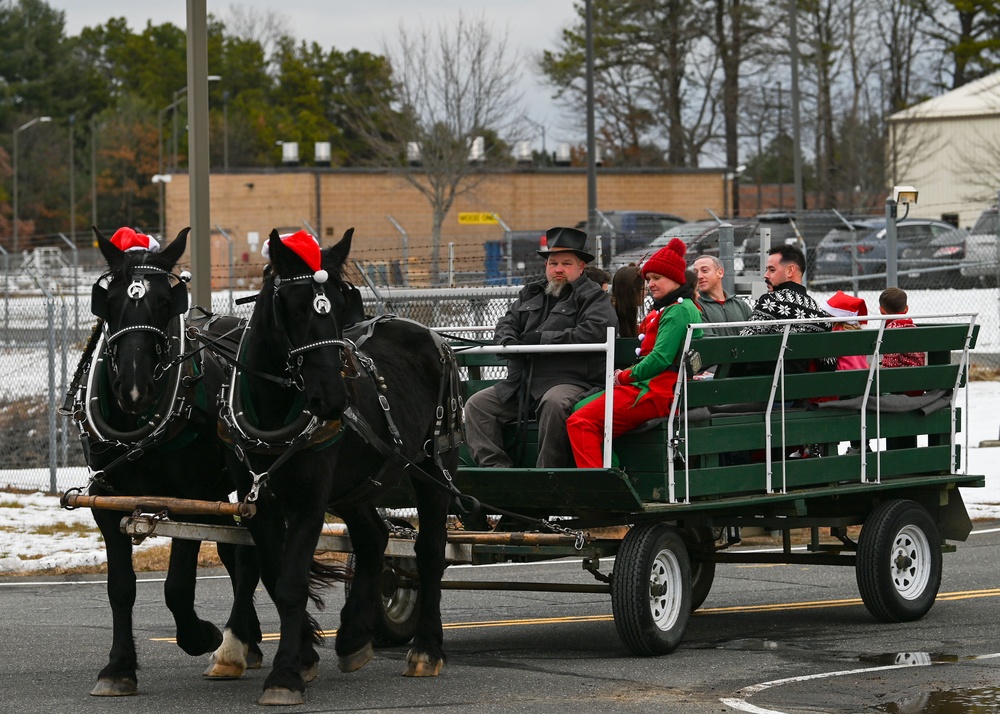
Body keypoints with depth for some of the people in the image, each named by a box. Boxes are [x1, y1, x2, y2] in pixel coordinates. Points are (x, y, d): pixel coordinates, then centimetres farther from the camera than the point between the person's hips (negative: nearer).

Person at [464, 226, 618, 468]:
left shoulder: (593, 297, 3)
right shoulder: (531, 293, 24)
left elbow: (594, 332, -15)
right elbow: (506, 323, 24)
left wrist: (541, 339, -15)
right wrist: (509, 341, -4)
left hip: (571, 380, -7)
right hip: (522, 383, 7)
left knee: (555, 402, -40)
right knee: (476, 405, -5)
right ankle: (495, 468, -15)